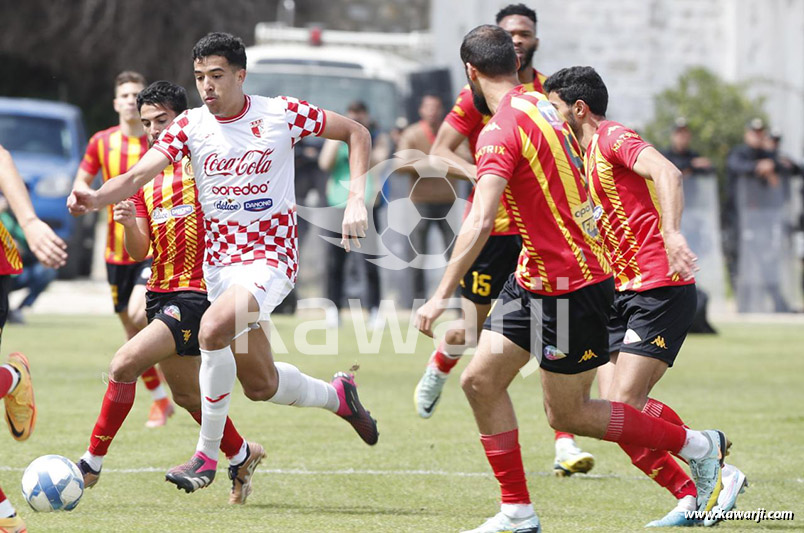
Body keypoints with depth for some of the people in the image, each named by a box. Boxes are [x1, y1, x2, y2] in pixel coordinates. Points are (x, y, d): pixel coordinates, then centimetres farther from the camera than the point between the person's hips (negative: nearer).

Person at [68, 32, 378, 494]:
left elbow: (357, 133, 5)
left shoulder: (283, 114, -7)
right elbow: (140, 174, -14)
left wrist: (357, 200, -6)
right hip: (220, 262, 5)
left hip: (270, 257, -5)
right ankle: (338, 395, 41)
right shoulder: (191, 126, -2)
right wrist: (96, 198, -34)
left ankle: (207, 454, -16)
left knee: (213, 330, -31)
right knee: (261, 386, 9)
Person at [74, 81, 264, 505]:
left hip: (197, 292, -8)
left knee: (124, 364, -20)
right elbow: (139, 252, 9)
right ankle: (242, 455, 39)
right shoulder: (145, 179, 14)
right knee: (185, 393, 17)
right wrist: (129, 224, -11)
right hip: (159, 292, 8)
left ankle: (92, 464, -11)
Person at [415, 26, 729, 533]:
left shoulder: (500, 130, -21)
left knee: (568, 414, 3)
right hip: (535, 277, 9)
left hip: (570, 288, -9)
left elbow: (480, 222, -30)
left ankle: (698, 446, 14)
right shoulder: (541, 105, 6)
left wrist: (442, 296, -30)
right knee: (481, 380, 5)